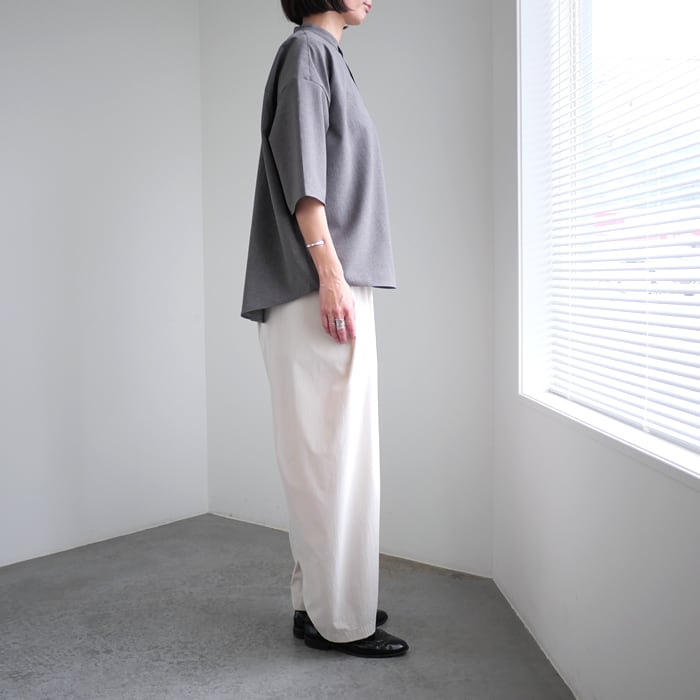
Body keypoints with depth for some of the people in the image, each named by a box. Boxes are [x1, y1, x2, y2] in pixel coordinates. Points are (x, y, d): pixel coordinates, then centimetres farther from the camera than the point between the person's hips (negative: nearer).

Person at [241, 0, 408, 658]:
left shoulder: (326, 59, 26)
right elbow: (300, 166, -14)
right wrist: (329, 270, -21)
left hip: (334, 287, 10)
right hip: (320, 287, -10)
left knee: (328, 451, 10)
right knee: (331, 452, -7)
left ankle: (318, 601, 18)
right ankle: (338, 620, 0)